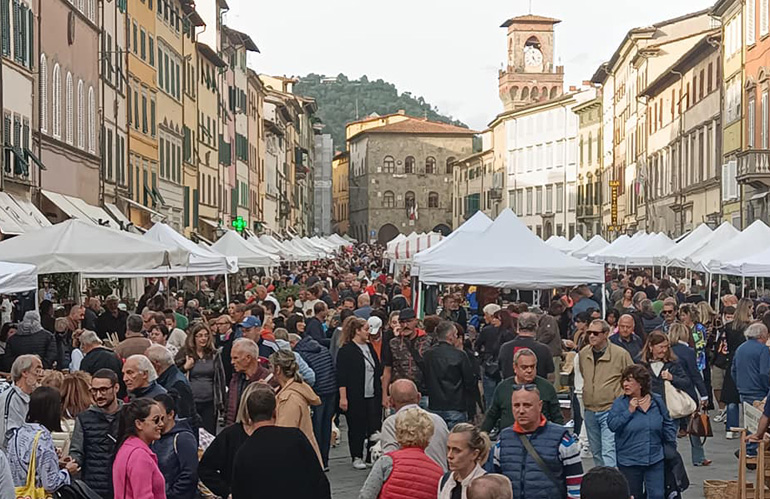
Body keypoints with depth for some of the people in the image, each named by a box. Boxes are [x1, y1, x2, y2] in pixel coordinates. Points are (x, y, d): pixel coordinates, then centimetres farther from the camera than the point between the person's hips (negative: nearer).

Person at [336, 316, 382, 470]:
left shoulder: (369, 347, 13)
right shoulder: (346, 350, -9)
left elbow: (378, 370, 21)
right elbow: (341, 376, -12)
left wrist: (381, 391, 17)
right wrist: (343, 397, -17)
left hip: (373, 395, 6)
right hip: (355, 398, -6)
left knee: (375, 427, 2)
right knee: (357, 428, 4)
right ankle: (357, 458, 15)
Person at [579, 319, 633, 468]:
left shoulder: (620, 354, -9)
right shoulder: (583, 354, 4)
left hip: (611, 410, -5)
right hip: (589, 411, 6)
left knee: (609, 452, -14)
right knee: (596, 452, 16)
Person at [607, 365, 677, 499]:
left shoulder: (657, 401, 2)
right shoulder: (620, 403, -3)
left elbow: (668, 425, 12)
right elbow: (612, 425, -14)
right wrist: (629, 411, -19)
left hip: (655, 459, 1)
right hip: (629, 462, -1)